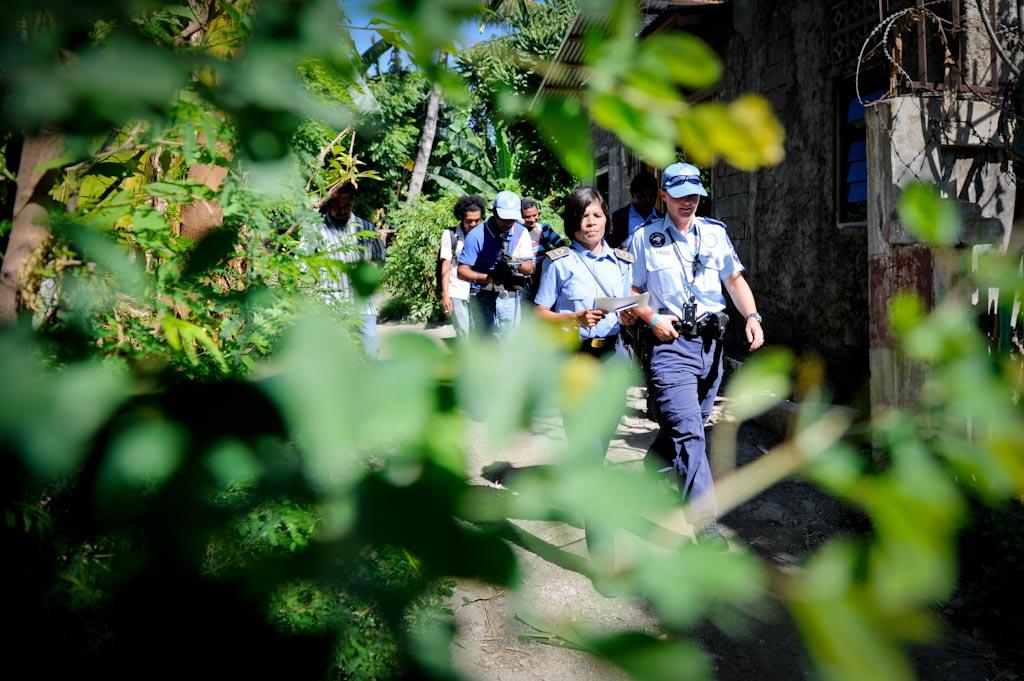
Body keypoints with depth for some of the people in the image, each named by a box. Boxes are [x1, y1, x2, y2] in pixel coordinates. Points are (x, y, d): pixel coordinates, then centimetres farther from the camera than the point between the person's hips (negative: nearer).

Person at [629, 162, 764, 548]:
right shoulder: (644, 238, 0)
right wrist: (653, 318, -13)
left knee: (687, 426, 18)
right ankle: (707, 524, -13)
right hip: (669, 344, -5)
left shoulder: (715, 233, 10)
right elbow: (629, 290, 3)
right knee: (688, 433, -13)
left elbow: (734, 279, 15)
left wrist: (752, 317, -1)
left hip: (710, 343, 5)